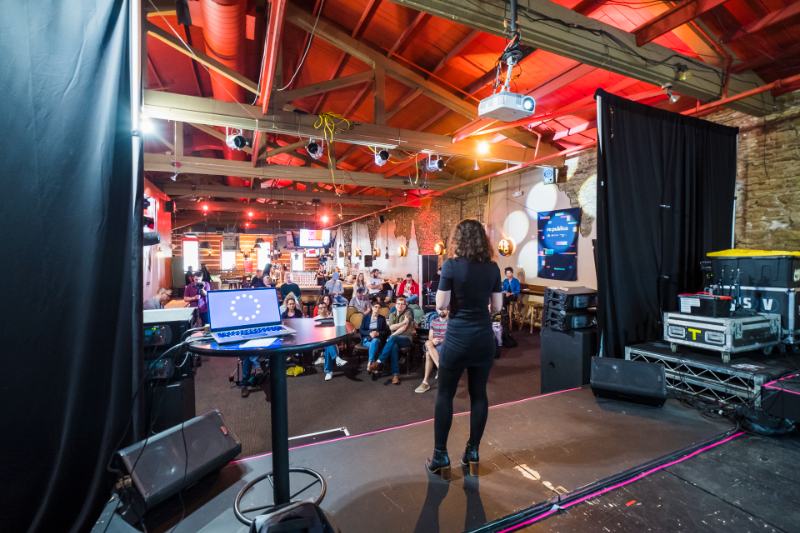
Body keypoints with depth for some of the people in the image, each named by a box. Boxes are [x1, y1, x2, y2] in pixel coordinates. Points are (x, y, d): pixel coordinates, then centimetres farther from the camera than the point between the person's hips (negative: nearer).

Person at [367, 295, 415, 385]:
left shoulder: (408, 312, 2)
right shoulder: (392, 314, 18)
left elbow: (404, 328, -9)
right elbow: (391, 327, 0)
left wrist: (392, 336, -10)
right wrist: (403, 322, -10)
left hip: (406, 338, -3)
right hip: (395, 339, 3)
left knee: (393, 339, -37)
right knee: (394, 346, -36)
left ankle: (379, 362, -38)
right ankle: (395, 374, -38)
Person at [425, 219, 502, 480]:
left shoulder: (451, 265, -12)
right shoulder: (492, 268, 0)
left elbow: (441, 305, -11)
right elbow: (497, 306, 5)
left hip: (457, 338, -4)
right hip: (484, 338, 4)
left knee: (444, 395, 9)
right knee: (478, 394, 14)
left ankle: (441, 457, 16)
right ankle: (473, 452, 26)